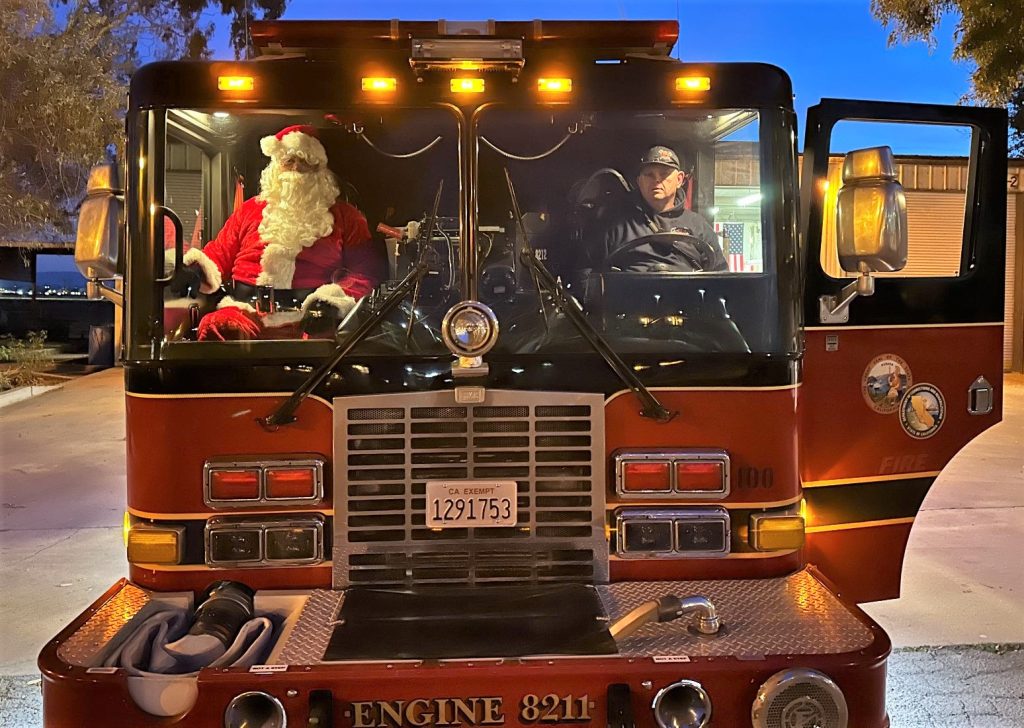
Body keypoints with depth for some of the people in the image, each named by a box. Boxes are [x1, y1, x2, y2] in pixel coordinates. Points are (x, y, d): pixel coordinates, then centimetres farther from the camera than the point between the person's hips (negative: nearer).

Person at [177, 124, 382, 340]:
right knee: (215, 328, -33)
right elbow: (220, 254, 24)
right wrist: (200, 269, 0)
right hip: (245, 309, 2)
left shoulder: (345, 216, 16)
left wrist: (339, 297, -12)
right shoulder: (250, 209, 24)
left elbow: (366, 270, 6)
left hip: (309, 316, -1)